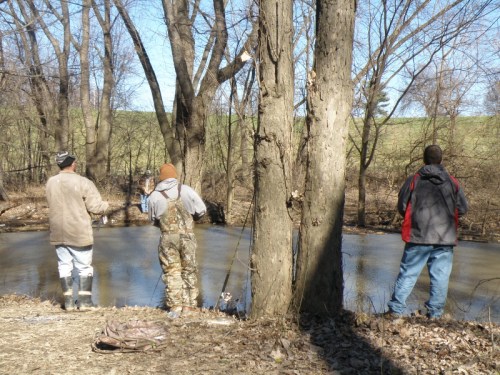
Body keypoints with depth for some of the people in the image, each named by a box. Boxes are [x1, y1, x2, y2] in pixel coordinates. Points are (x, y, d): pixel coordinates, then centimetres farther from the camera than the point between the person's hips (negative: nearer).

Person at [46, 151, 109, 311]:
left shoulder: (50, 183, 1)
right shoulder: (83, 182, -14)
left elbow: (55, 205, 11)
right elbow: (96, 207, -14)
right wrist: (106, 205, 6)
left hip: (58, 233, 4)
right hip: (79, 233, -4)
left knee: (64, 265, 12)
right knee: (84, 267, 7)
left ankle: (69, 301, 13)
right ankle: (84, 301, 7)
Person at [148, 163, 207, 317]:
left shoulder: (154, 196, 1)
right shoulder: (186, 190, -2)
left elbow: (153, 220, 12)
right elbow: (202, 210, 2)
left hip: (167, 237, 0)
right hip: (187, 236, 0)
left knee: (171, 271, 9)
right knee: (189, 270, 12)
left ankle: (175, 306, 6)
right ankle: (188, 305, 14)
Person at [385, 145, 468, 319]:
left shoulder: (414, 180, -3)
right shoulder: (453, 182, 3)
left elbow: (402, 206, 0)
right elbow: (463, 209, 7)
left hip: (418, 237, -1)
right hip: (445, 239, 1)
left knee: (408, 273, 5)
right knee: (440, 276, 8)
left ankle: (395, 309, 6)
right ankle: (435, 313, 11)